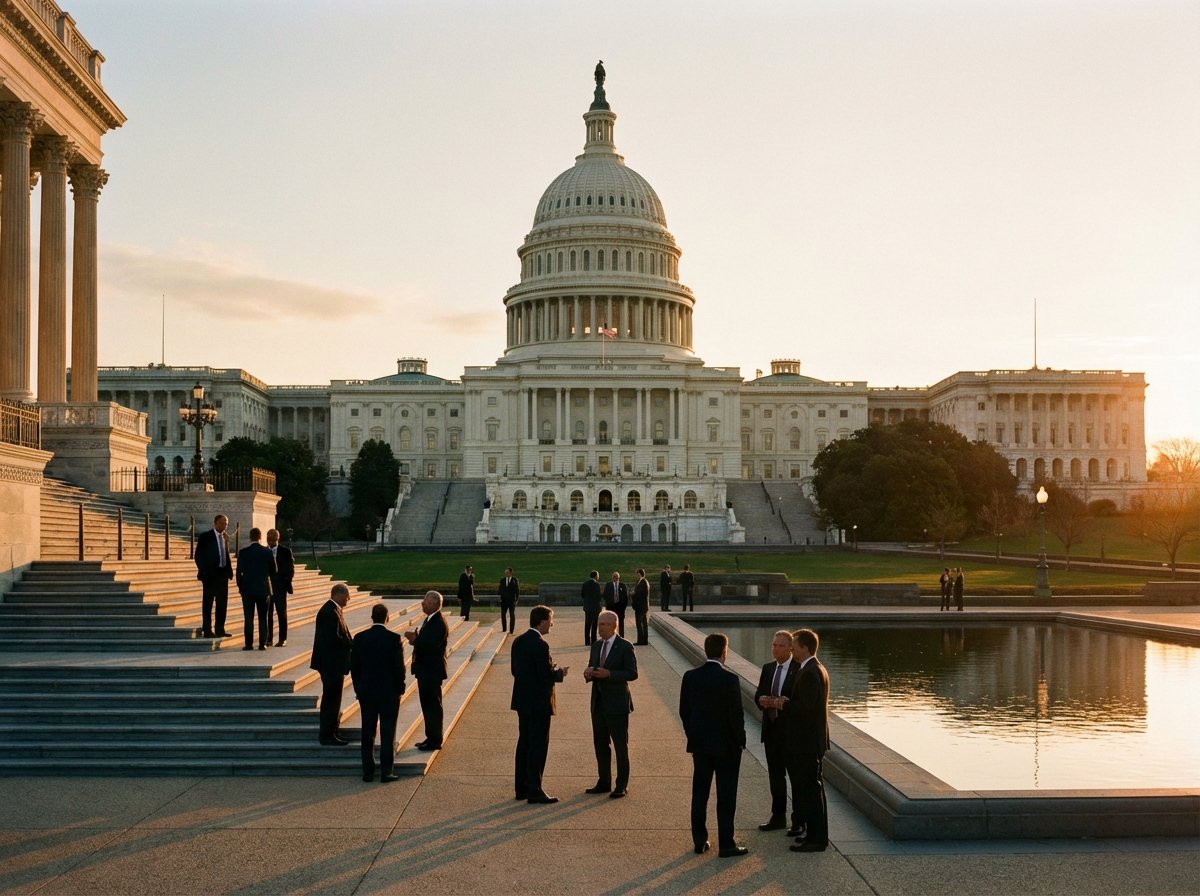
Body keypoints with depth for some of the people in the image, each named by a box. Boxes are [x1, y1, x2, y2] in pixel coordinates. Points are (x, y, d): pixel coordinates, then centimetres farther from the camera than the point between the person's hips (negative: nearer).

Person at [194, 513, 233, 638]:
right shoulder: (205, 537, -4)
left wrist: (229, 571, 6)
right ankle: (207, 631, 3)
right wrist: (203, 572, -12)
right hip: (210, 575, -6)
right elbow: (198, 555, -6)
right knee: (208, 604, 0)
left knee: (222, 603, 8)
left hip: (223, 574, 6)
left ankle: (220, 630, 15)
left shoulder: (225, 538, 13)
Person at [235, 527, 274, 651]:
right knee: (263, 618, 5)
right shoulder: (267, 551, -4)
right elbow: (273, 570, 2)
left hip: (247, 589, -1)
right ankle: (263, 643, 3)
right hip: (264, 588, 1)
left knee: (249, 618, 4)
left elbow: (239, 572, -3)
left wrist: (240, 586, 9)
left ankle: (249, 644, 2)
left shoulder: (243, 552, -5)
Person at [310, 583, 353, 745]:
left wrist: (352, 643, 2)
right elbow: (334, 638, -25)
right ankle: (328, 736, 2)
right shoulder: (331, 612, -20)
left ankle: (332, 732, 25)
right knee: (331, 700, -4)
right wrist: (353, 644, -15)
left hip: (332, 663, 11)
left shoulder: (332, 609, 13)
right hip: (332, 664, -11)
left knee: (332, 699, 16)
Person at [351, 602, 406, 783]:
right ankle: (387, 771, 2)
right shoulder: (394, 638, -11)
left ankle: (368, 771, 12)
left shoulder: (360, 638, -2)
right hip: (389, 692, -3)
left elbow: (354, 666, 2)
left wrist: (359, 688, 12)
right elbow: (399, 667, -10)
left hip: (366, 692, 3)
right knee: (388, 733, 3)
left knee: (368, 733, 9)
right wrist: (400, 688, 4)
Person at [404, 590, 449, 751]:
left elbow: (431, 645, -27)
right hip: (425, 670, 10)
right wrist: (415, 639, -5)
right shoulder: (429, 620, 12)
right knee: (427, 705, 16)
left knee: (433, 706, -1)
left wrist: (415, 639, -18)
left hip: (432, 672, -10)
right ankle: (431, 738, 25)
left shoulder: (439, 623, -20)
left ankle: (435, 741, 7)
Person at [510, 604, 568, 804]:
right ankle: (534, 791, 1)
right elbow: (547, 676, -22)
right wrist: (560, 672, -2)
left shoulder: (518, 642, 7)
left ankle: (521, 787, 21)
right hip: (538, 703, -9)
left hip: (522, 701, 9)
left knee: (524, 743, 15)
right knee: (538, 746, -2)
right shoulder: (540, 645, -20)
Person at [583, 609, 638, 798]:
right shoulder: (596, 646, 11)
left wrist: (609, 674, -23)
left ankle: (621, 785, 10)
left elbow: (632, 674, -13)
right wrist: (588, 674, -7)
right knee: (600, 743, 11)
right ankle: (604, 782, 22)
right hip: (598, 703, 7)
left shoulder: (625, 647, -9)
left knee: (620, 745, 2)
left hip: (617, 704, -7)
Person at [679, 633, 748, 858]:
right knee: (726, 797, 3)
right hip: (726, 746, -5)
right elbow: (736, 714, -15)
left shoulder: (690, 677, -2)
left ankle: (700, 841, 19)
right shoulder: (729, 679, -17)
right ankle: (726, 845, 6)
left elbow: (684, 711, 4)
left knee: (699, 794, 13)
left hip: (699, 744, 5)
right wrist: (740, 740, -2)